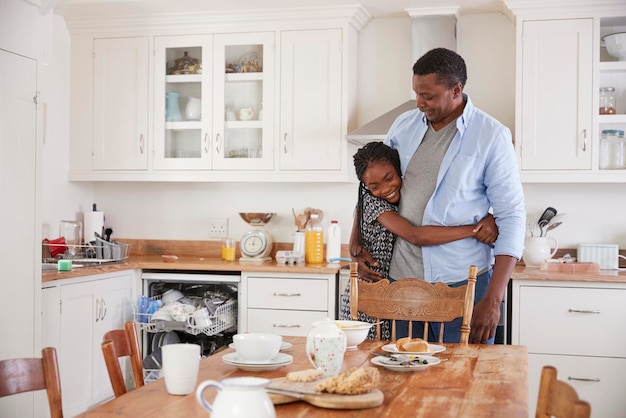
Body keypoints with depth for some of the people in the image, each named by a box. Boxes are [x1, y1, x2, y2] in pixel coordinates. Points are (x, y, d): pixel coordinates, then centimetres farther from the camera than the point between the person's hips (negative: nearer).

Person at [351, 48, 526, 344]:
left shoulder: (492, 136, -7)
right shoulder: (404, 125, 6)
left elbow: (511, 216, -8)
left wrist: (493, 300, -13)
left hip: (464, 284, -4)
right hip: (401, 279, 4)